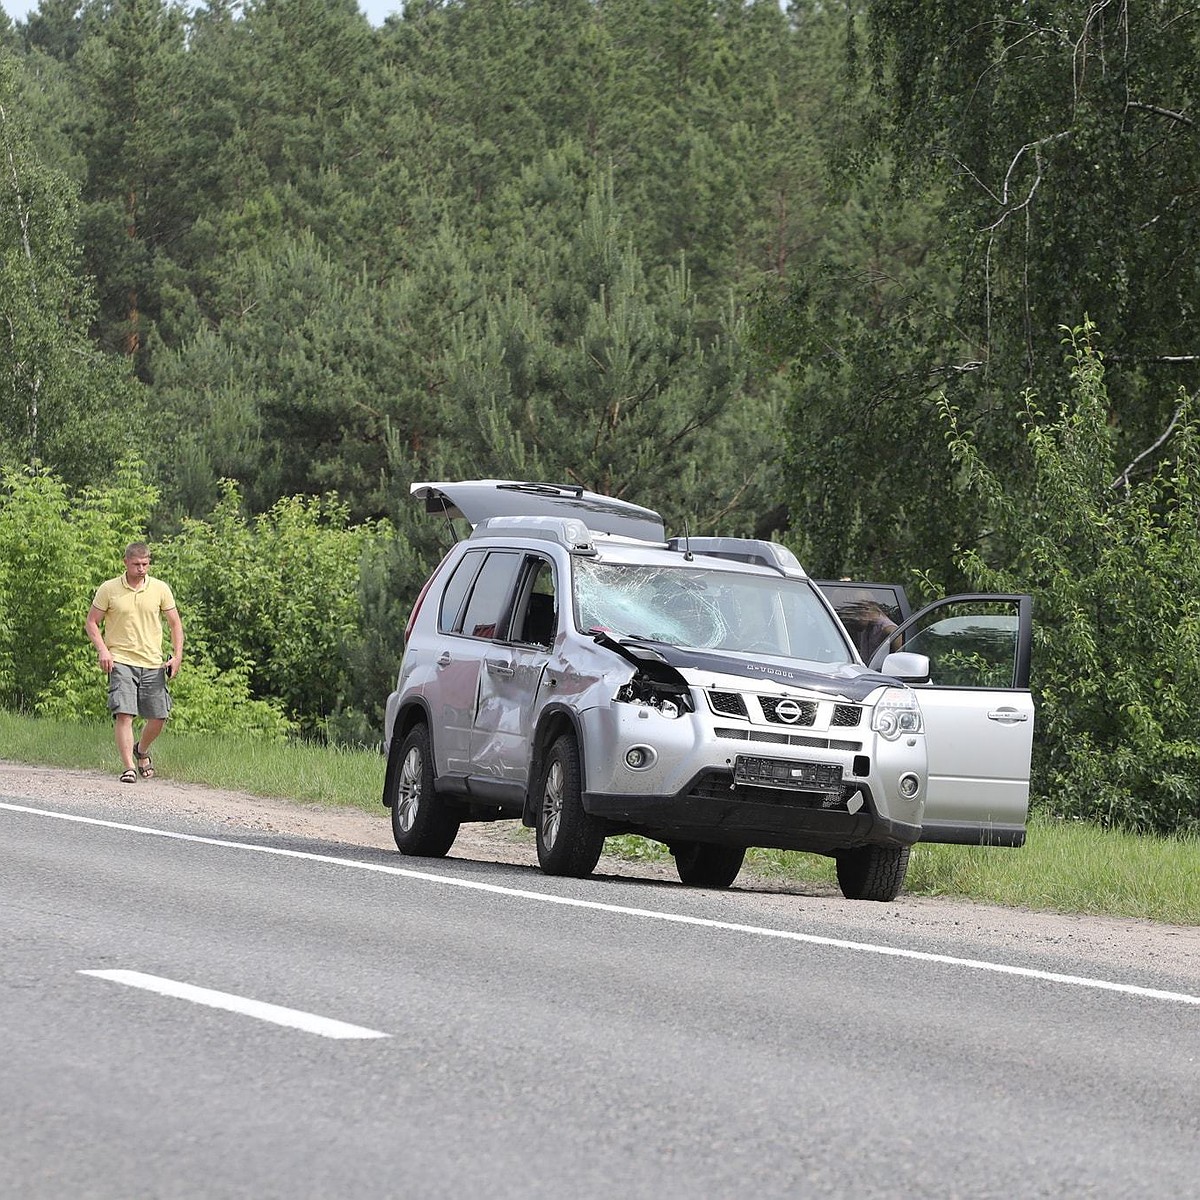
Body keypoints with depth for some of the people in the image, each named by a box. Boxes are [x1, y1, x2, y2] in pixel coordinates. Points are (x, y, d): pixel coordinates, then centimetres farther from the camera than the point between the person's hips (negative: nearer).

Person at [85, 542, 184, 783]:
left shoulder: (160, 589, 3)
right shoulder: (108, 589, -2)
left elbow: (175, 623, 11)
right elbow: (91, 622, 4)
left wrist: (177, 655, 0)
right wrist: (103, 650, -11)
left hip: (153, 663, 3)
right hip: (120, 661, -3)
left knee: (158, 718, 5)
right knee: (123, 714, -16)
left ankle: (141, 750, 34)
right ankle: (129, 767, -14)